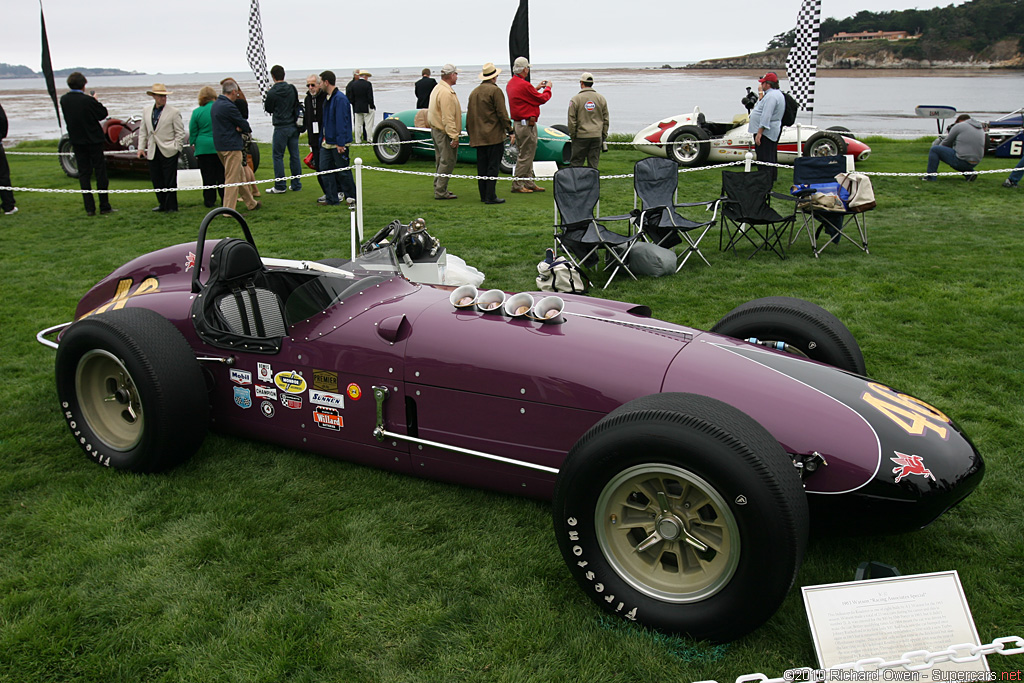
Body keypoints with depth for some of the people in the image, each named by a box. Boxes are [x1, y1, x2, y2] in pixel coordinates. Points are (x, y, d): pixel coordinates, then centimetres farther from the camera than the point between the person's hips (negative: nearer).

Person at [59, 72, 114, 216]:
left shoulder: (64, 100, -3)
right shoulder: (88, 100, -18)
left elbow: (68, 117, 9)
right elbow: (103, 114, -9)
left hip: (77, 141, 4)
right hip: (94, 139, -4)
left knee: (84, 173, 8)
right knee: (100, 172, 5)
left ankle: (89, 208, 6)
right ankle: (104, 206, 5)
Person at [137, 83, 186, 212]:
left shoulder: (174, 111, -4)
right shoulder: (146, 110, 11)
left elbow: (180, 132, -3)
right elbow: (143, 130, 16)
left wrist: (176, 148, -8)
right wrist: (141, 147, 10)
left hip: (168, 152, -5)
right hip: (153, 152, 5)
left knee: (170, 182, -2)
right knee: (156, 181, 10)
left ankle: (171, 206, 8)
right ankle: (163, 204, 23)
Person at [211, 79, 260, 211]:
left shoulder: (215, 104, 13)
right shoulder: (228, 106, -19)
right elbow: (244, 125, -13)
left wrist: (240, 128, -7)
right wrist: (246, 130, 8)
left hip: (220, 145, 10)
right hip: (231, 146, -10)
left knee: (239, 176, 18)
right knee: (232, 178, -5)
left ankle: (251, 203, 29)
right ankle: (229, 209, -3)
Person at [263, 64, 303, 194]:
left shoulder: (272, 92, -12)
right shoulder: (292, 89, 3)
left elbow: (268, 109, 0)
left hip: (281, 128, -5)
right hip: (294, 126, 5)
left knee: (278, 156, 2)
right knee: (294, 155, 9)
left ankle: (280, 186, 2)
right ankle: (296, 184, 14)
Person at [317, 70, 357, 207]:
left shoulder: (340, 98, -16)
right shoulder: (328, 98, 13)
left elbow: (341, 122, -20)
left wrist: (340, 143, -22)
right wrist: (322, 138, 18)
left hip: (338, 143, -9)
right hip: (327, 142, 9)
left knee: (343, 171, 0)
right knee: (325, 169, 7)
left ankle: (351, 198, 13)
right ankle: (331, 199, 12)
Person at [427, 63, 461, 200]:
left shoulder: (437, 89, 13)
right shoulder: (446, 93, -20)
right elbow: (448, 118, -25)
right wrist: (454, 136, -24)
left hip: (436, 129, 11)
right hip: (444, 133, -11)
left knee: (441, 161, 17)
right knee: (448, 162, -6)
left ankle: (438, 188, 25)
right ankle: (441, 192, -4)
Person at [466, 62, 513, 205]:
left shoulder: (474, 92, 14)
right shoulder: (495, 90, -8)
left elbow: (469, 115, 18)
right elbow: (502, 113, -12)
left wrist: (471, 133, 24)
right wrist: (509, 130, -7)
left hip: (478, 137, 7)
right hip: (494, 136, -7)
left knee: (482, 166, 11)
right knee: (493, 167, -5)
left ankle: (483, 195, 14)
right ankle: (490, 197, -7)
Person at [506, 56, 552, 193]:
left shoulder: (511, 83, 11)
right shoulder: (524, 85, -19)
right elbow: (542, 99, -10)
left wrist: (536, 88, 22)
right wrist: (548, 88, 8)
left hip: (517, 123, 10)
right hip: (526, 124, -10)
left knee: (527, 154, 15)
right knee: (525, 155, -4)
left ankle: (528, 183, 20)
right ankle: (517, 184, 0)